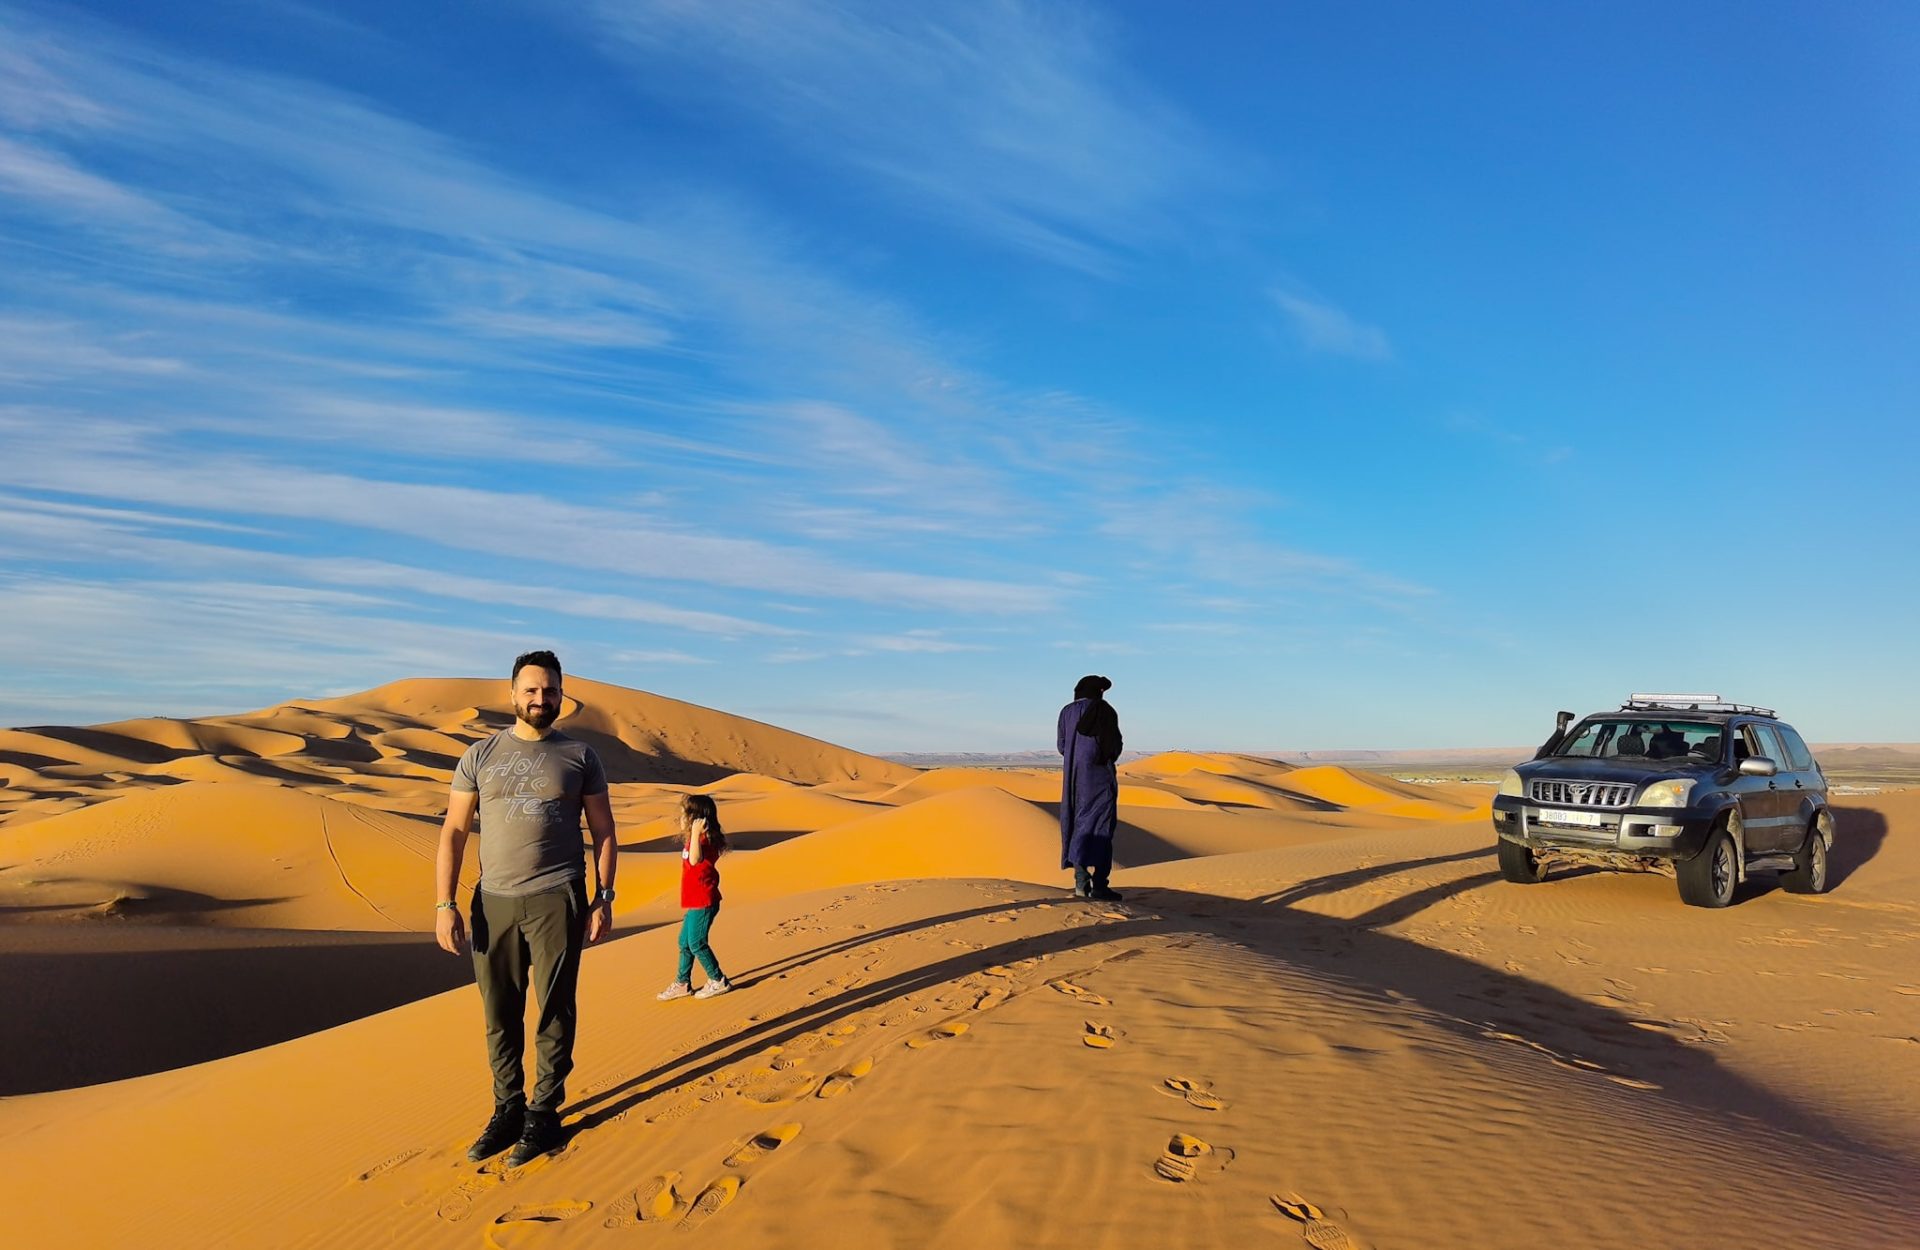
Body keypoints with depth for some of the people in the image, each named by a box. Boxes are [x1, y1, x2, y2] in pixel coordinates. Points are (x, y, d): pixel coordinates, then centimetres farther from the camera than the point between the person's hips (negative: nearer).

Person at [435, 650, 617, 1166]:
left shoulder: (579, 755, 5)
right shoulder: (480, 756, 7)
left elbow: (603, 832, 6)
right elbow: (453, 833, 5)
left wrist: (604, 899, -1)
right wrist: (445, 904, -3)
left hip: (557, 900, -1)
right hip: (493, 901, 2)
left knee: (554, 1012, 4)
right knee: (500, 1016, 9)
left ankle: (544, 1114, 18)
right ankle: (507, 1109, 25)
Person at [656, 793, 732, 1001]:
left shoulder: (705, 840, -21)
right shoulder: (693, 840, 11)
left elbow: (695, 859, -42)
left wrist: (695, 834, -48)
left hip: (703, 903, -10)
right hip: (696, 902, 10)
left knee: (696, 943, -2)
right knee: (685, 942, 16)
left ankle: (718, 981, 11)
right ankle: (682, 984, 27)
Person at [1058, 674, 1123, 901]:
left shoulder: (1066, 712, 8)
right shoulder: (1104, 710, -7)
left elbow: (1061, 746, 10)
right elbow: (1114, 745, -9)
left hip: (1073, 776, 5)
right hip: (1099, 775, -5)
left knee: (1079, 825, 10)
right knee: (1100, 827, -4)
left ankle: (1081, 882, 5)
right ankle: (1099, 885, -10)